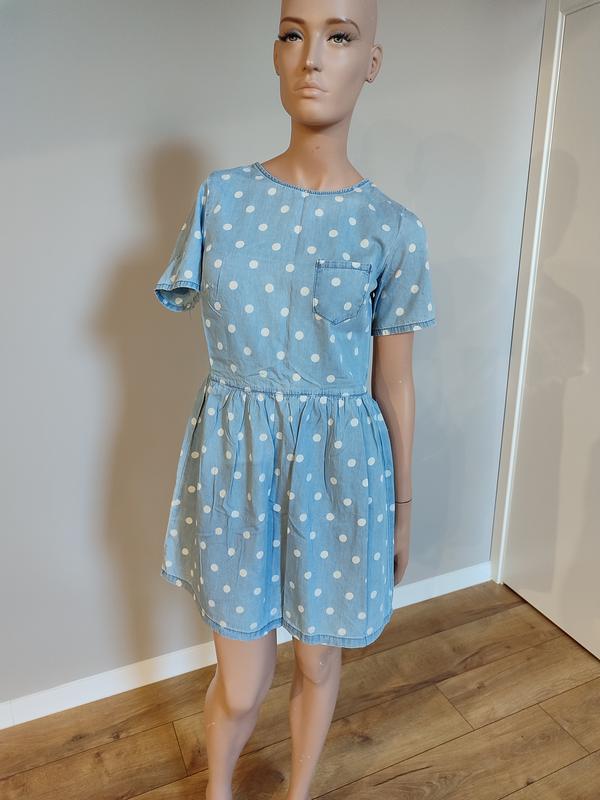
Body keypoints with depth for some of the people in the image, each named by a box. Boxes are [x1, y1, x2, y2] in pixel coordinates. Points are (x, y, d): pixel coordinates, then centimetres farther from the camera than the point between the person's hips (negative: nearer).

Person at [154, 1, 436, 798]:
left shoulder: (392, 228, -5)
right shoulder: (221, 197, -1)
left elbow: (395, 384, 1)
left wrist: (401, 509, 7)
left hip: (338, 462, 0)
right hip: (237, 457, 1)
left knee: (318, 663, 20)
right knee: (241, 685, 13)